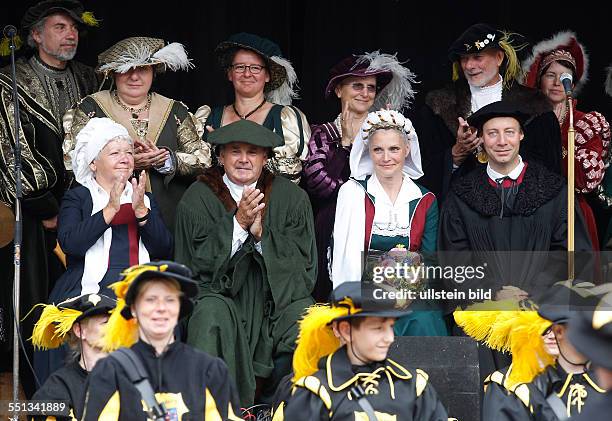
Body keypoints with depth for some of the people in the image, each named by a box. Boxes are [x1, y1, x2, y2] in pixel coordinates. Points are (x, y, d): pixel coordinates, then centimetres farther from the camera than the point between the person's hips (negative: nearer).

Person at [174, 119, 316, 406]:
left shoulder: (291, 197, 9)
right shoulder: (198, 198, 5)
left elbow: (303, 259, 3)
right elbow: (198, 259, -3)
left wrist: (262, 232, -12)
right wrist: (239, 222, -13)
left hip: (280, 292, 2)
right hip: (222, 291, -1)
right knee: (211, 317, -34)